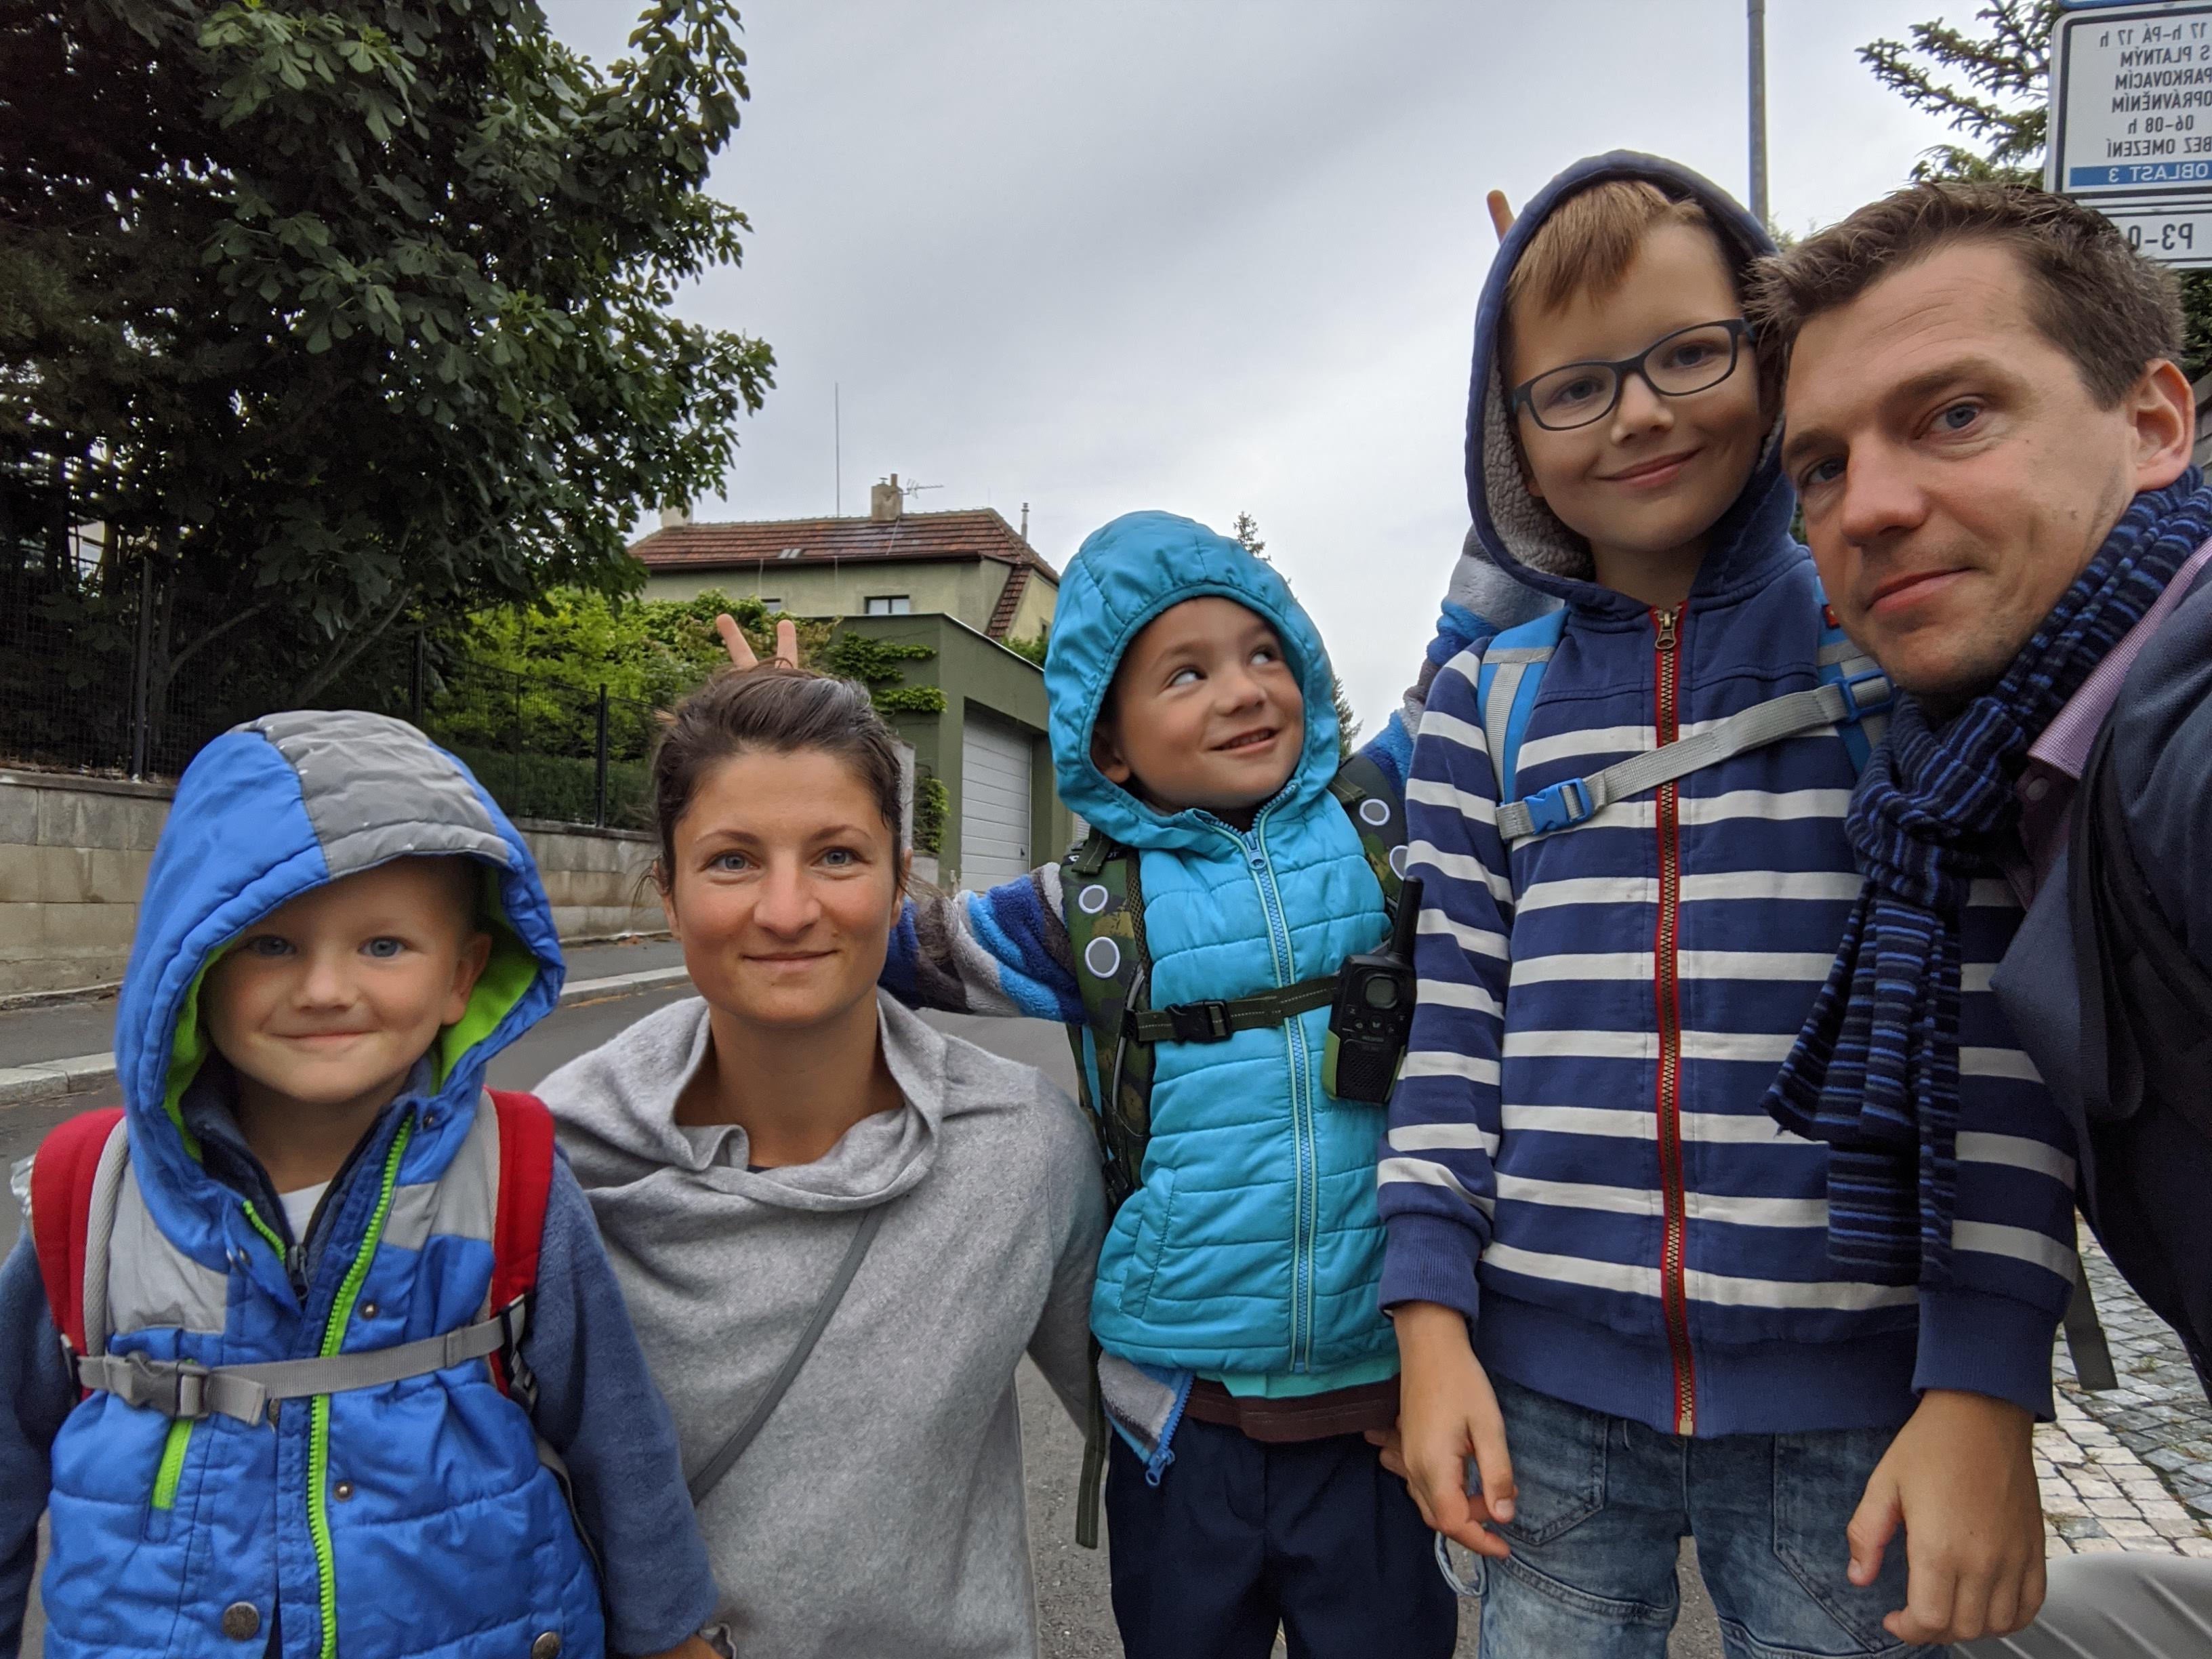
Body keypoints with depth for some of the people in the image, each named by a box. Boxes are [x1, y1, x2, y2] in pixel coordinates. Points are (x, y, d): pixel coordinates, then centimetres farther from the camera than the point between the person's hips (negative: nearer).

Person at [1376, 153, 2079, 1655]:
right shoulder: (1487, 705, 5)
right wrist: (1433, 1314, 0)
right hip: (1544, 1378, 2)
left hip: (1854, 1391, -1)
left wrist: (1985, 1385, -10)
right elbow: (1454, 1022, 5)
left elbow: (1998, 1019, -5)